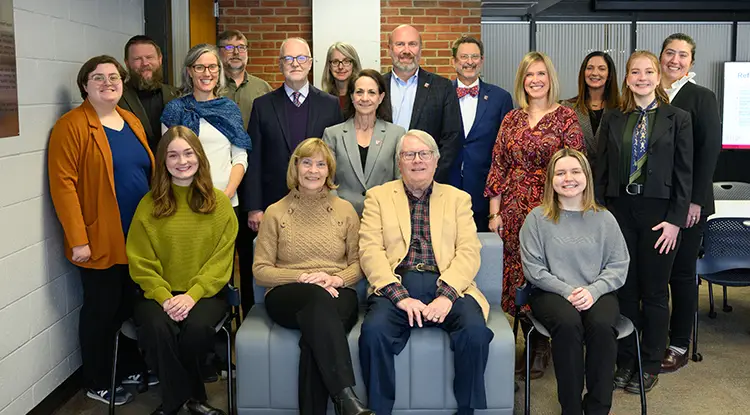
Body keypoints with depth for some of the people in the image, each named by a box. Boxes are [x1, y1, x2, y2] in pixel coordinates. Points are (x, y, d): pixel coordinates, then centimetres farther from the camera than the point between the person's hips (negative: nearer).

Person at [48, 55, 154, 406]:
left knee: (133, 306, 15)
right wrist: (77, 239, -18)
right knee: (102, 310, 6)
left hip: (140, 237, 6)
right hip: (101, 241, -6)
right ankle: (97, 384, 22)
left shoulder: (132, 121, 12)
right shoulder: (71, 125, -9)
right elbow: (62, 184, -14)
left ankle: (130, 367, 33)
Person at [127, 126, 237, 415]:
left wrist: (192, 294, -15)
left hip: (205, 292, 0)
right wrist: (164, 297, -14)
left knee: (198, 328, -31)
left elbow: (221, 260, -2)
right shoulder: (149, 204, 4)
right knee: (158, 328, -31)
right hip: (158, 293, 1)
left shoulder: (219, 203, 3)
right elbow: (141, 262, 1)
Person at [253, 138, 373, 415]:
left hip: (338, 295, 1)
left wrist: (337, 279, -11)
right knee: (317, 297, -39)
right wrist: (303, 278, -12)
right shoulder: (275, 212, 8)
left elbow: (357, 263, 12)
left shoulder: (345, 210, 13)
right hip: (287, 297, -1)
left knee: (315, 336, -37)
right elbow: (261, 271, 4)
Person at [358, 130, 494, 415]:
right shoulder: (379, 196, 15)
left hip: (447, 286, 1)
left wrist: (446, 295, -14)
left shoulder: (458, 198, 17)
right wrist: (400, 296, -14)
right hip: (396, 285, 0)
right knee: (374, 330, -31)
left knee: (476, 330, -28)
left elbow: (469, 252, 4)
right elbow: (370, 250, 2)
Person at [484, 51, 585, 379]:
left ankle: (543, 349, 16)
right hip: (514, 210, 4)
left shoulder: (565, 117, -1)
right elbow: (498, 167, 9)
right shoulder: (511, 120, 10)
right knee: (517, 276, 6)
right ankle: (530, 343, 22)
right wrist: (494, 212, 4)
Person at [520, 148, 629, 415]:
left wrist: (593, 291, -14)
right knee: (568, 324, -34)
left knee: (602, 325, -31)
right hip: (552, 292, -1)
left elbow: (618, 266, 4)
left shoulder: (604, 218, 10)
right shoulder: (537, 218, 4)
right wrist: (568, 291, -14)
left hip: (597, 293, 2)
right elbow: (533, 268, -2)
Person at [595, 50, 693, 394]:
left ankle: (650, 365, 19)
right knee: (624, 288, 7)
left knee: (654, 290, 6)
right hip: (620, 210, 2)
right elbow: (601, 170, 6)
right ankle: (624, 359, 21)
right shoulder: (612, 119, 6)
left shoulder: (678, 119, 1)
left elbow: (684, 174, -2)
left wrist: (675, 220, -8)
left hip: (659, 213, -2)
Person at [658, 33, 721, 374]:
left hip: (686, 202, -3)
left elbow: (710, 150, -7)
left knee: (681, 272, 5)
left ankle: (679, 346, 17)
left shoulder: (701, 98, -3)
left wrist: (695, 200, -13)